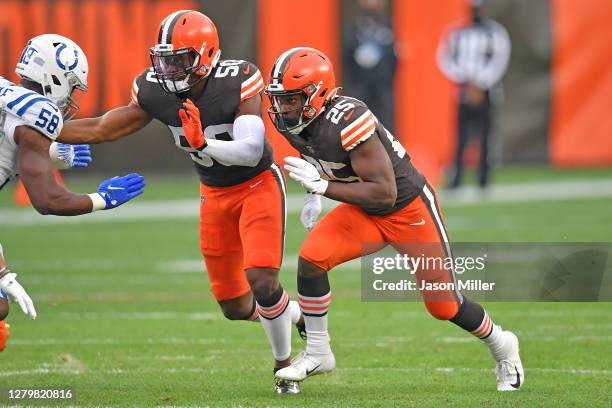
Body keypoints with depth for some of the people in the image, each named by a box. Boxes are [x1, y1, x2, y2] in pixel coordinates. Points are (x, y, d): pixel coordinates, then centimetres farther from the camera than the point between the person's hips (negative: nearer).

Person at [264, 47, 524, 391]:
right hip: (365, 213, 7)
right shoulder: (292, 122, -10)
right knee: (311, 259, -16)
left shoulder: (348, 122, -35)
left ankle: (501, 346, 31)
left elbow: (384, 193, -34)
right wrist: (314, 196, 9)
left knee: (445, 306, 2)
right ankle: (318, 354, -2)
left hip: (409, 208, -7)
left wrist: (322, 186, -35)